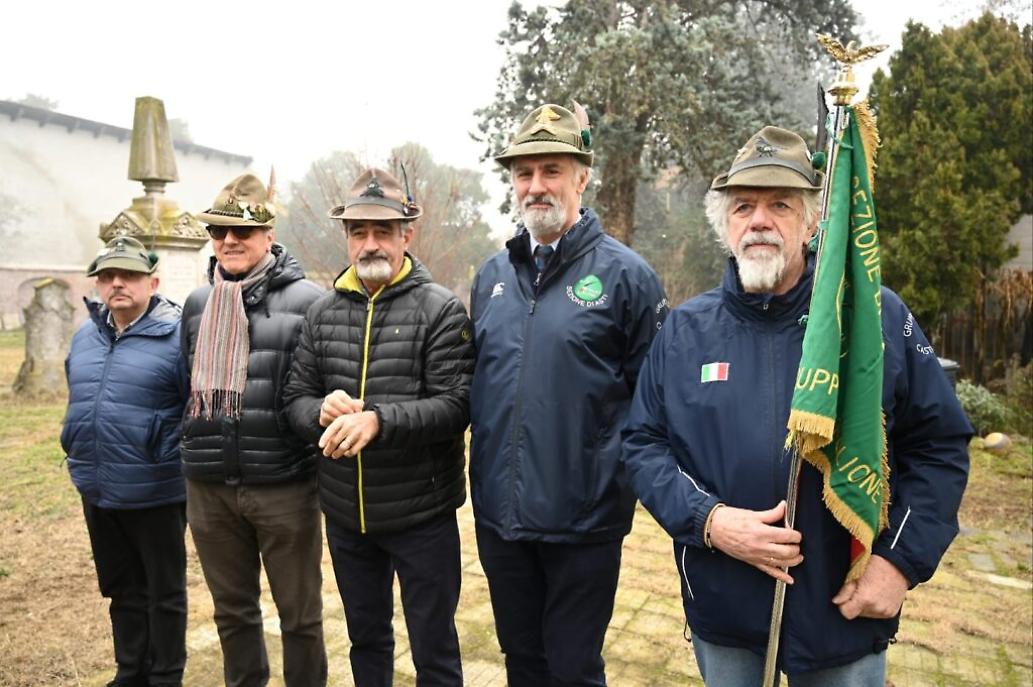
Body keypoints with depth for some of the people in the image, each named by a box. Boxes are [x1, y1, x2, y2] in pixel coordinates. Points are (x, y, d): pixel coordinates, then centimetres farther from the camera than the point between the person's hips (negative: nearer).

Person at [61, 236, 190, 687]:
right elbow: (77, 401, 21)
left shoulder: (177, 335, -16)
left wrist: (174, 460, -13)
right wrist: (80, 452, 17)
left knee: (164, 593, 11)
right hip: (96, 492, 7)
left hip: (155, 493, -7)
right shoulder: (85, 336, 8)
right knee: (121, 589, 21)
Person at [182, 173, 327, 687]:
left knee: (299, 614, 11)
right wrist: (195, 446, 16)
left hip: (283, 485, -5)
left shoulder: (305, 301, -8)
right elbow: (188, 383, 19)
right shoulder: (196, 304, 10)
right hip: (208, 486, 5)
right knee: (232, 609, 21)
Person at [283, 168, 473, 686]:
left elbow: (456, 406, -17)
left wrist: (377, 420, -29)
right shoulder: (322, 312, 4)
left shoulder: (441, 309, -10)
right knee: (366, 640, 24)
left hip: (421, 516, -4)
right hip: (346, 516, 5)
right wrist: (322, 411, -17)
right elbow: (296, 398, 5)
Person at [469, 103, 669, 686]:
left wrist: (619, 471, -10)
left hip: (584, 520, -5)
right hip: (499, 516, 5)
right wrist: (478, 462, 11)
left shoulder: (624, 274, -9)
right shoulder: (492, 276, 7)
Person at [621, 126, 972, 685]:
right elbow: (643, 444, -1)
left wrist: (901, 559, -9)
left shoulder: (878, 317, -6)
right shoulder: (685, 329, -3)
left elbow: (940, 444, -1)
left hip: (847, 612, 0)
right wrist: (708, 519, -16)